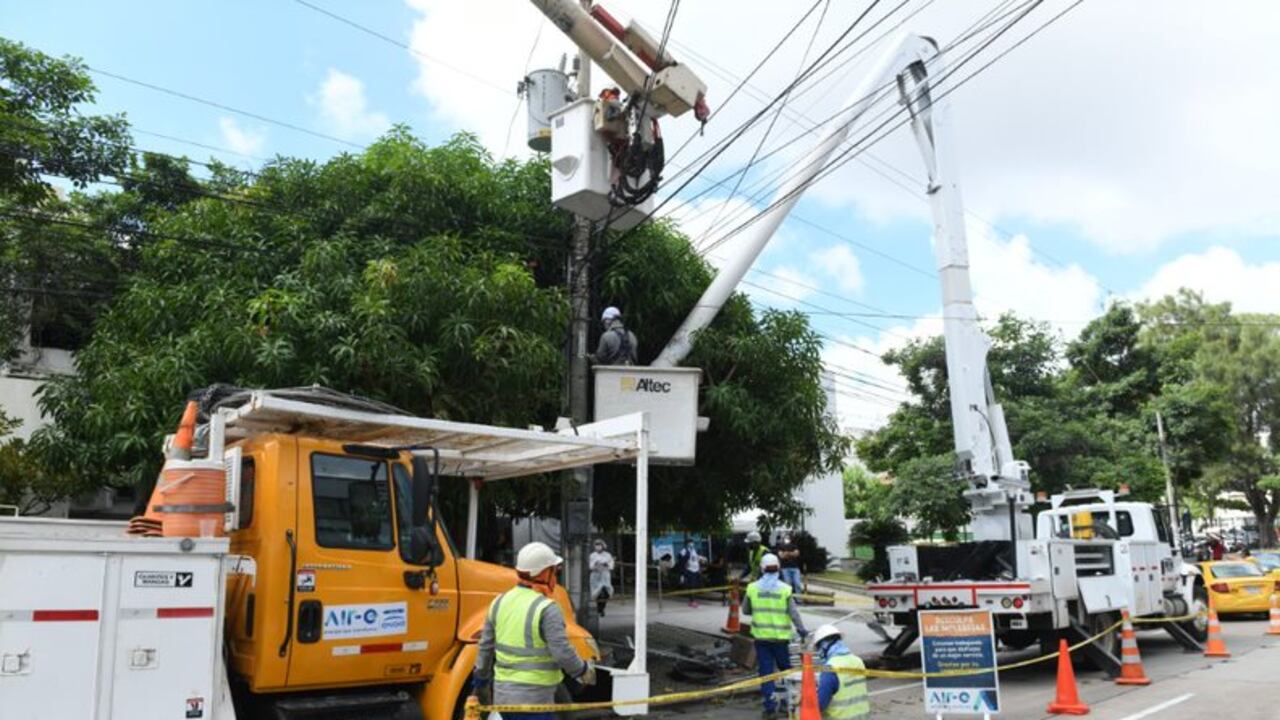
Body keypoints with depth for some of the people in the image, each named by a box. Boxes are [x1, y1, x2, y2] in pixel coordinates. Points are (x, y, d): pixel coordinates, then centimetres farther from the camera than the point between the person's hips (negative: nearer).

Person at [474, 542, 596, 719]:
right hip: (533, 699, -7)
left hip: (503, 695, 7)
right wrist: (584, 671, -2)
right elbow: (563, 652, -20)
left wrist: (481, 681, 22)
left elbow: (486, 648, 11)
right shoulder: (547, 609, -17)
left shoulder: (499, 602, 5)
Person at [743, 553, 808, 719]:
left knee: (766, 671, 5)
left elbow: (745, 610, 7)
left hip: (761, 636, 1)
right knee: (786, 669, 17)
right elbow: (793, 612, -11)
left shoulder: (752, 588, -2)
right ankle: (786, 703, 16)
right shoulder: (785, 589, -6)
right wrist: (801, 629, -5)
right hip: (780, 637, -1)